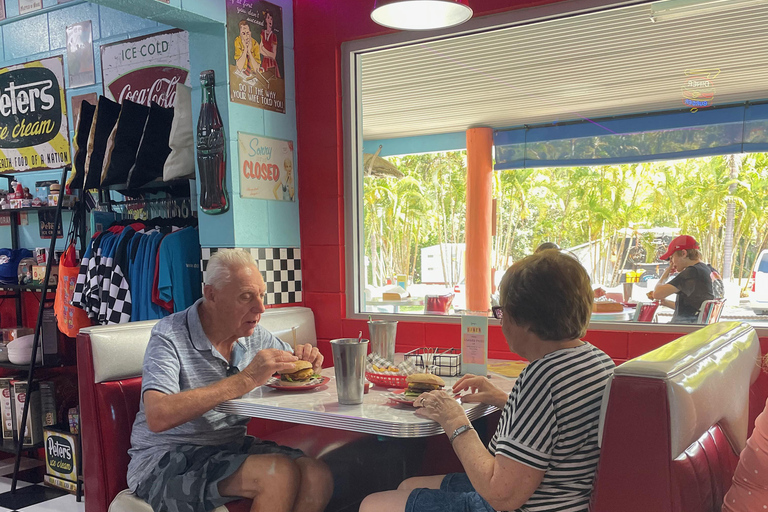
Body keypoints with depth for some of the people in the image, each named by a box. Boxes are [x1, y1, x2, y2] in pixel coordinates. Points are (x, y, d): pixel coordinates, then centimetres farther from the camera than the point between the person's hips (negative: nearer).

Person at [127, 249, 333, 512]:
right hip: (166, 461, -6)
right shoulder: (169, 336, -15)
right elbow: (157, 417, -30)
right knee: (281, 474, -27)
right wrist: (246, 380, -32)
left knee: (317, 476, -19)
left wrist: (306, 361, -6)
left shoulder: (254, 335, 5)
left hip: (231, 447, 6)